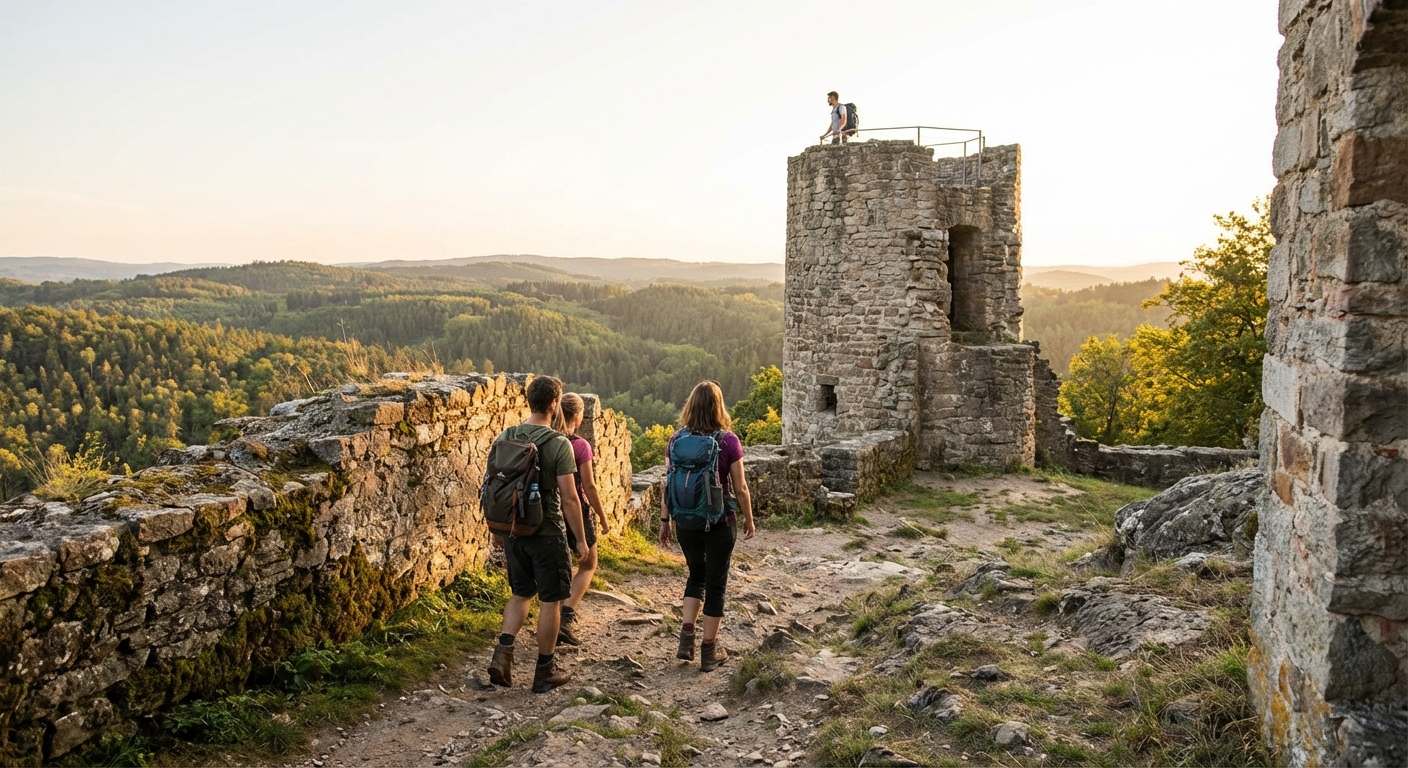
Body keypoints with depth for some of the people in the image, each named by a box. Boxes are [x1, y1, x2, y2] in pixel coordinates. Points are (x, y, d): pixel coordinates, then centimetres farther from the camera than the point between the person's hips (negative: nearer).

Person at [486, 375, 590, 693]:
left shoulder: (505, 437, 1)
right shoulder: (559, 444, -15)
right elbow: (568, 497, -16)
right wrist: (580, 539, -7)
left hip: (513, 531, 5)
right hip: (547, 533, -5)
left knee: (521, 593, 21)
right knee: (550, 600, 8)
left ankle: (502, 655, 6)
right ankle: (545, 672, 17)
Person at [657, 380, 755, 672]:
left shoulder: (677, 439, -4)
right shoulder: (728, 441, -12)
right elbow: (740, 488, -8)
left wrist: (664, 520, 11)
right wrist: (749, 520, 6)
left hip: (686, 522, 3)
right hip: (720, 522, -3)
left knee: (696, 574, 24)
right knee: (715, 583, 10)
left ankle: (686, 637, 15)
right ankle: (709, 651, 18)